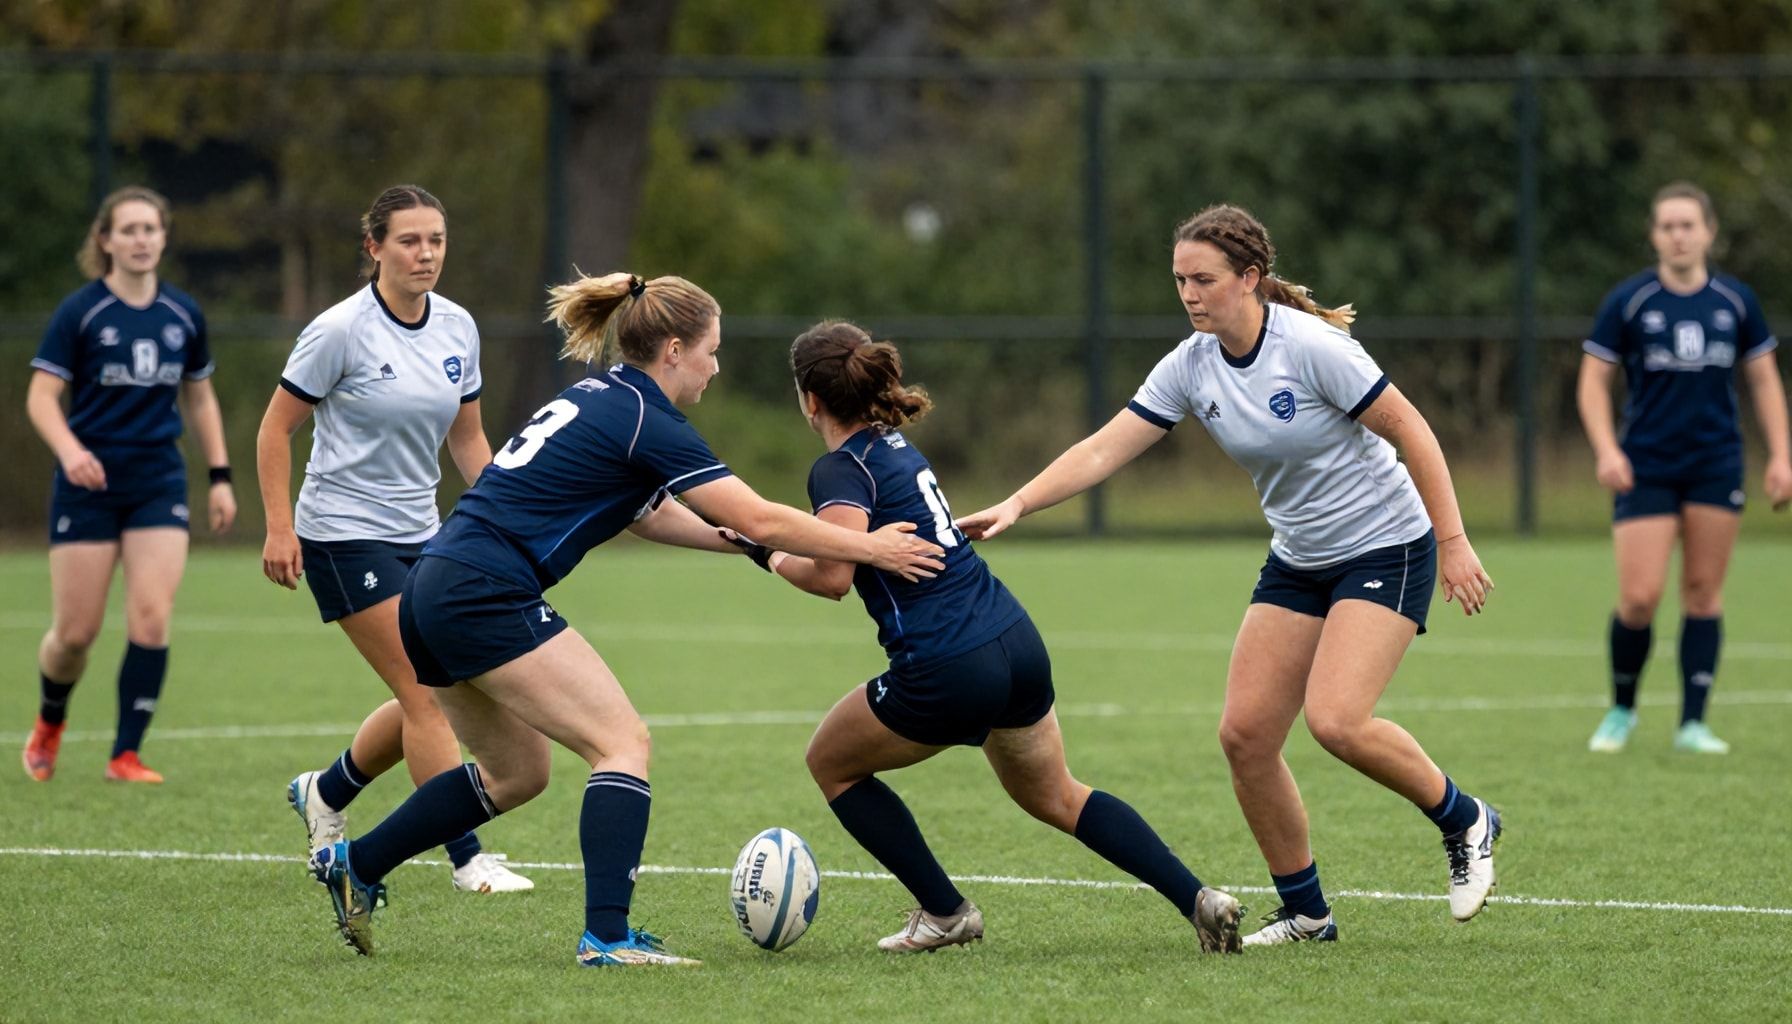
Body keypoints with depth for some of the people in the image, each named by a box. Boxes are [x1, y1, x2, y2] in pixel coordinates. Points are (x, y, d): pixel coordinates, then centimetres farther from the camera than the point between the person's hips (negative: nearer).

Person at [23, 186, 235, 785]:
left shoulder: (183, 315, 6)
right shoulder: (80, 312, -6)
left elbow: (199, 398, 19)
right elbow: (41, 397, -9)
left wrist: (220, 476, 12)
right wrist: (69, 450, -28)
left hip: (159, 486, 3)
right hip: (89, 486, -3)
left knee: (151, 619, -12)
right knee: (76, 631, 0)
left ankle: (126, 755, -5)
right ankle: (49, 723, 30)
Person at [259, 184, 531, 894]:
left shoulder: (457, 328, 3)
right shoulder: (341, 330, -15)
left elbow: (466, 438, 14)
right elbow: (276, 428, -8)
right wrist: (280, 528, -15)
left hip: (420, 533, 7)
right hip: (345, 535, -7)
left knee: (425, 698, 7)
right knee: (427, 692, -12)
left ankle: (324, 794, 32)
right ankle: (466, 860, -8)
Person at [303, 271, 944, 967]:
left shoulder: (598, 398, 18)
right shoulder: (646, 421, -10)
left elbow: (648, 515, 31)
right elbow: (761, 520, -9)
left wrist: (741, 542, 26)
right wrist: (869, 548, 0)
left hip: (432, 596, 10)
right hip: (487, 596, -10)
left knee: (516, 773, 22)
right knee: (623, 743, -9)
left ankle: (353, 865, 28)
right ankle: (607, 937, -19)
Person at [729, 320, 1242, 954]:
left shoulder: (840, 470, -11)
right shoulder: (895, 445, 15)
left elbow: (834, 574, -25)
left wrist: (773, 557, -7)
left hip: (947, 673, -8)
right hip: (1019, 645, 8)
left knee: (831, 763, 17)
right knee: (1055, 797, 25)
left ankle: (944, 912, 17)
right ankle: (1196, 898, 12)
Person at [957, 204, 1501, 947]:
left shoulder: (1311, 347, -21)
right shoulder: (1190, 367, -3)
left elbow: (1410, 429, -16)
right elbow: (1104, 449, -5)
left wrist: (1453, 541, -16)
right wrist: (1016, 504, -18)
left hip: (1386, 550, -7)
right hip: (1298, 562, 7)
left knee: (1336, 722, -24)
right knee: (1245, 733, -4)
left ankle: (1464, 822, 2)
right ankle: (1304, 912, 10)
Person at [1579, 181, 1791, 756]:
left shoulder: (1735, 301, 4)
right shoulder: (1628, 302, -3)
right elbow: (1594, 381, 1)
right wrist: (1606, 451, -13)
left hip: (1716, 467, 2)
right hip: (1645, 467, -2)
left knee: (1703, 593, 1)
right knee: (1639, 597, -9)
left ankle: (1693, 724, 6)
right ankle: (1621, 710, 13)